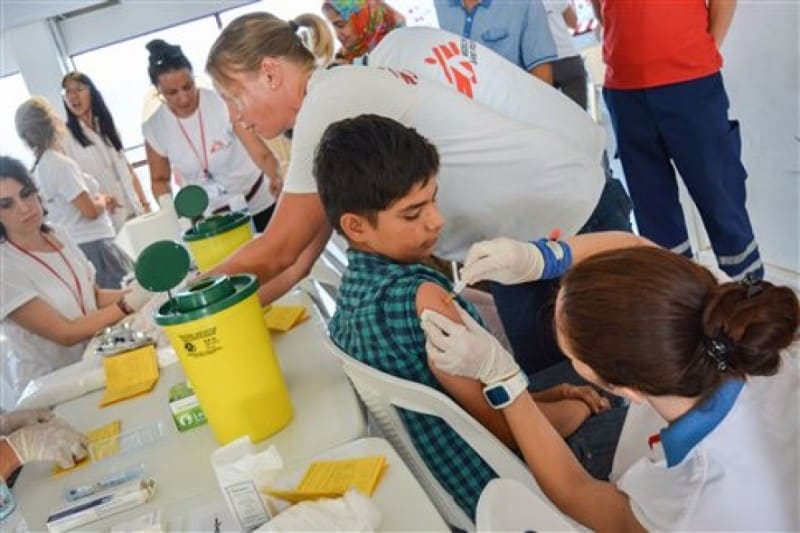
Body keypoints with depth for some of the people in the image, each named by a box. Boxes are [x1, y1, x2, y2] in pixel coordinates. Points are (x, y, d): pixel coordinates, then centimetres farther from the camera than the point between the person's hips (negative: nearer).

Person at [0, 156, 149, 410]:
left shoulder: (58, 235, 1)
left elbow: (93, 295, 7)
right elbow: (66, 334, -20)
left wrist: (139, 291, -11)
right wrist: (131, 303, -23)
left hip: (89, 363, 7)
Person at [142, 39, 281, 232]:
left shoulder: (223, 103, -21)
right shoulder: (154, 128, -11)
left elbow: (261, 154, -28)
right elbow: (160, 179, 5)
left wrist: (276, 178, -49)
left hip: (258, 203, -2)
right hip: (210, 217, 2)